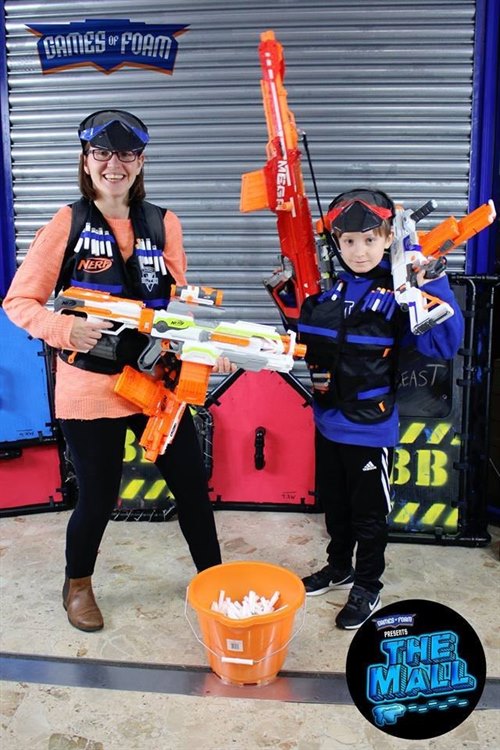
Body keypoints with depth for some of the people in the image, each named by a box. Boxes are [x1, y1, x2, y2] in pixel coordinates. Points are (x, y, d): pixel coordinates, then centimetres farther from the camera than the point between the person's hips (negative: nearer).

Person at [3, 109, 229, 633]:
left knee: (192, 483, 10)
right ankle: (77, 585, 38)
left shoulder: (162, 224, 4)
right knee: (98, 497, 7)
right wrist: (65, 329, -23)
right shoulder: (66, 224, -5)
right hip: (90, 387, -3)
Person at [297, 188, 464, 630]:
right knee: (333, 503, 22)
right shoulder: (325, 286, 0)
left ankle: (367, 586, 32)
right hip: (327, 421, 5)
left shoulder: (398, 294, -13)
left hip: (371, 427, -5)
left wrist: (431, 284, -30)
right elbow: (302, 336, 18)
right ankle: (338, 568, 44)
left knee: (368, 512, 12)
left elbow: (444, 345, -23)